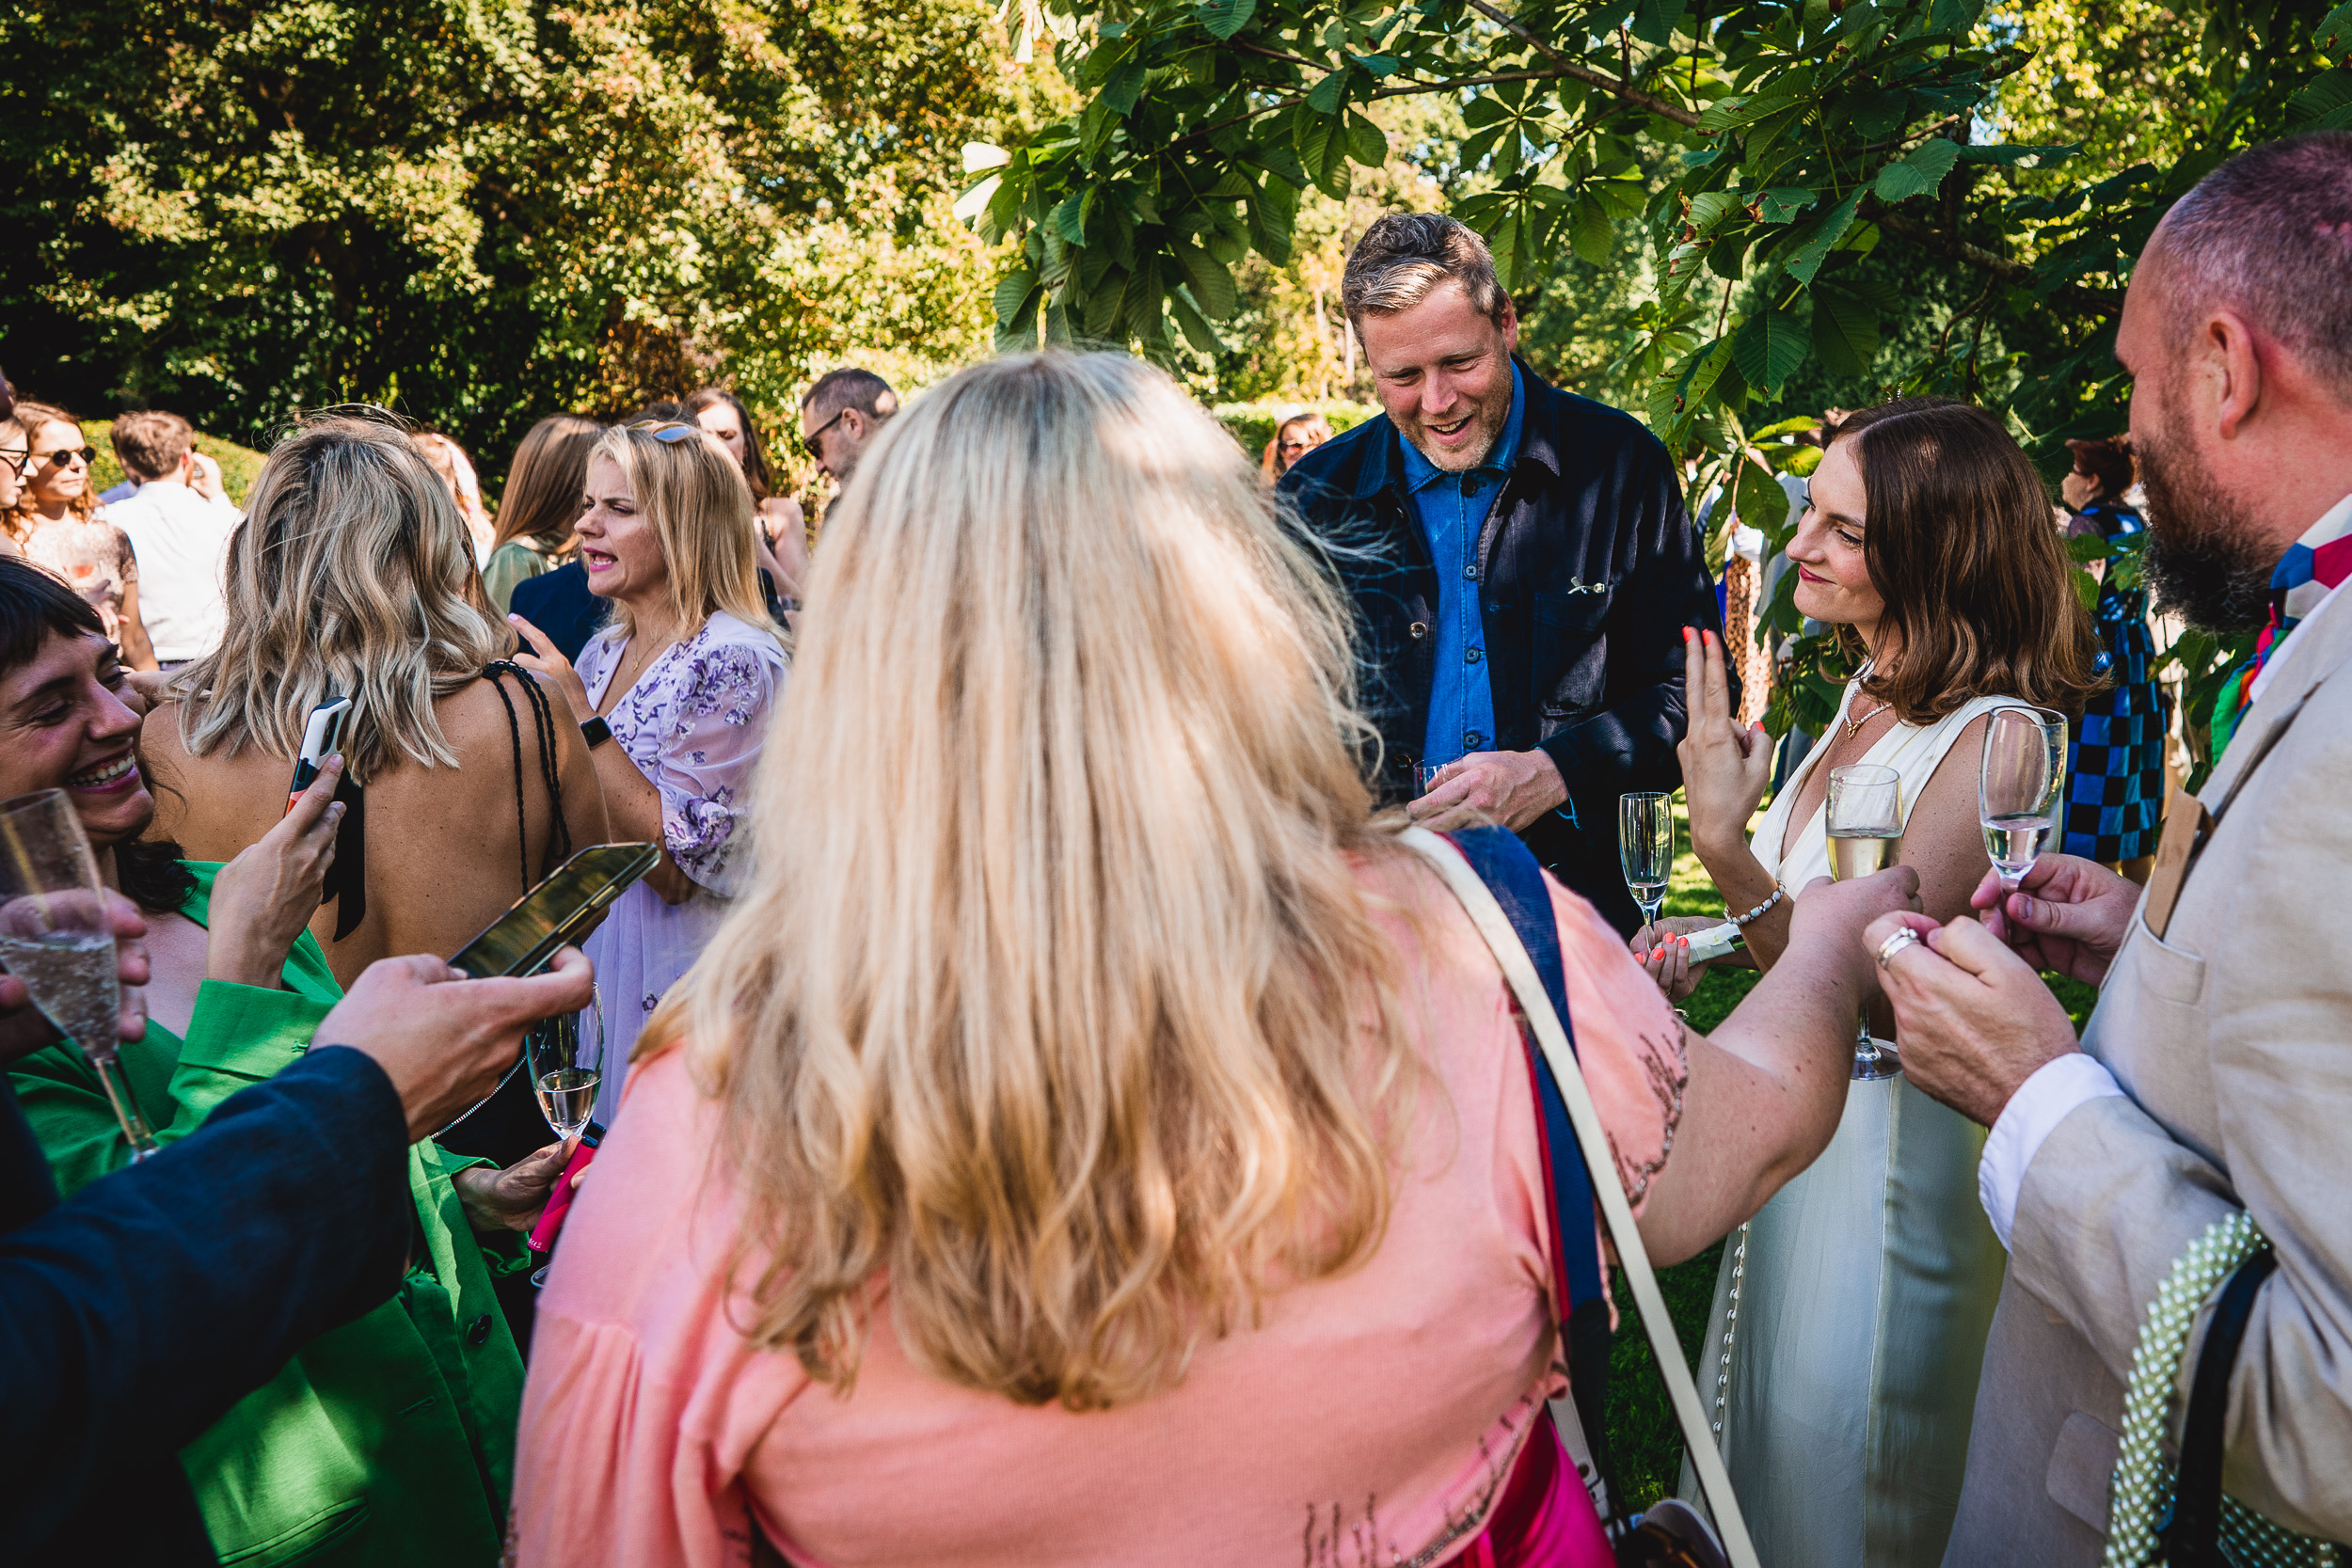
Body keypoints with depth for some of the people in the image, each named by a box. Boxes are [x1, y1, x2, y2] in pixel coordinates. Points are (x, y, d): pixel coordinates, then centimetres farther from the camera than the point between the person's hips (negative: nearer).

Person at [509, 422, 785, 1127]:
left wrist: (578, 716, -23)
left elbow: (675, 865, -22)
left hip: (675, 984, -7)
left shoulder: (735, 661, -17)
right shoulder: (603, 652, 7)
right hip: (585, 958, 8)